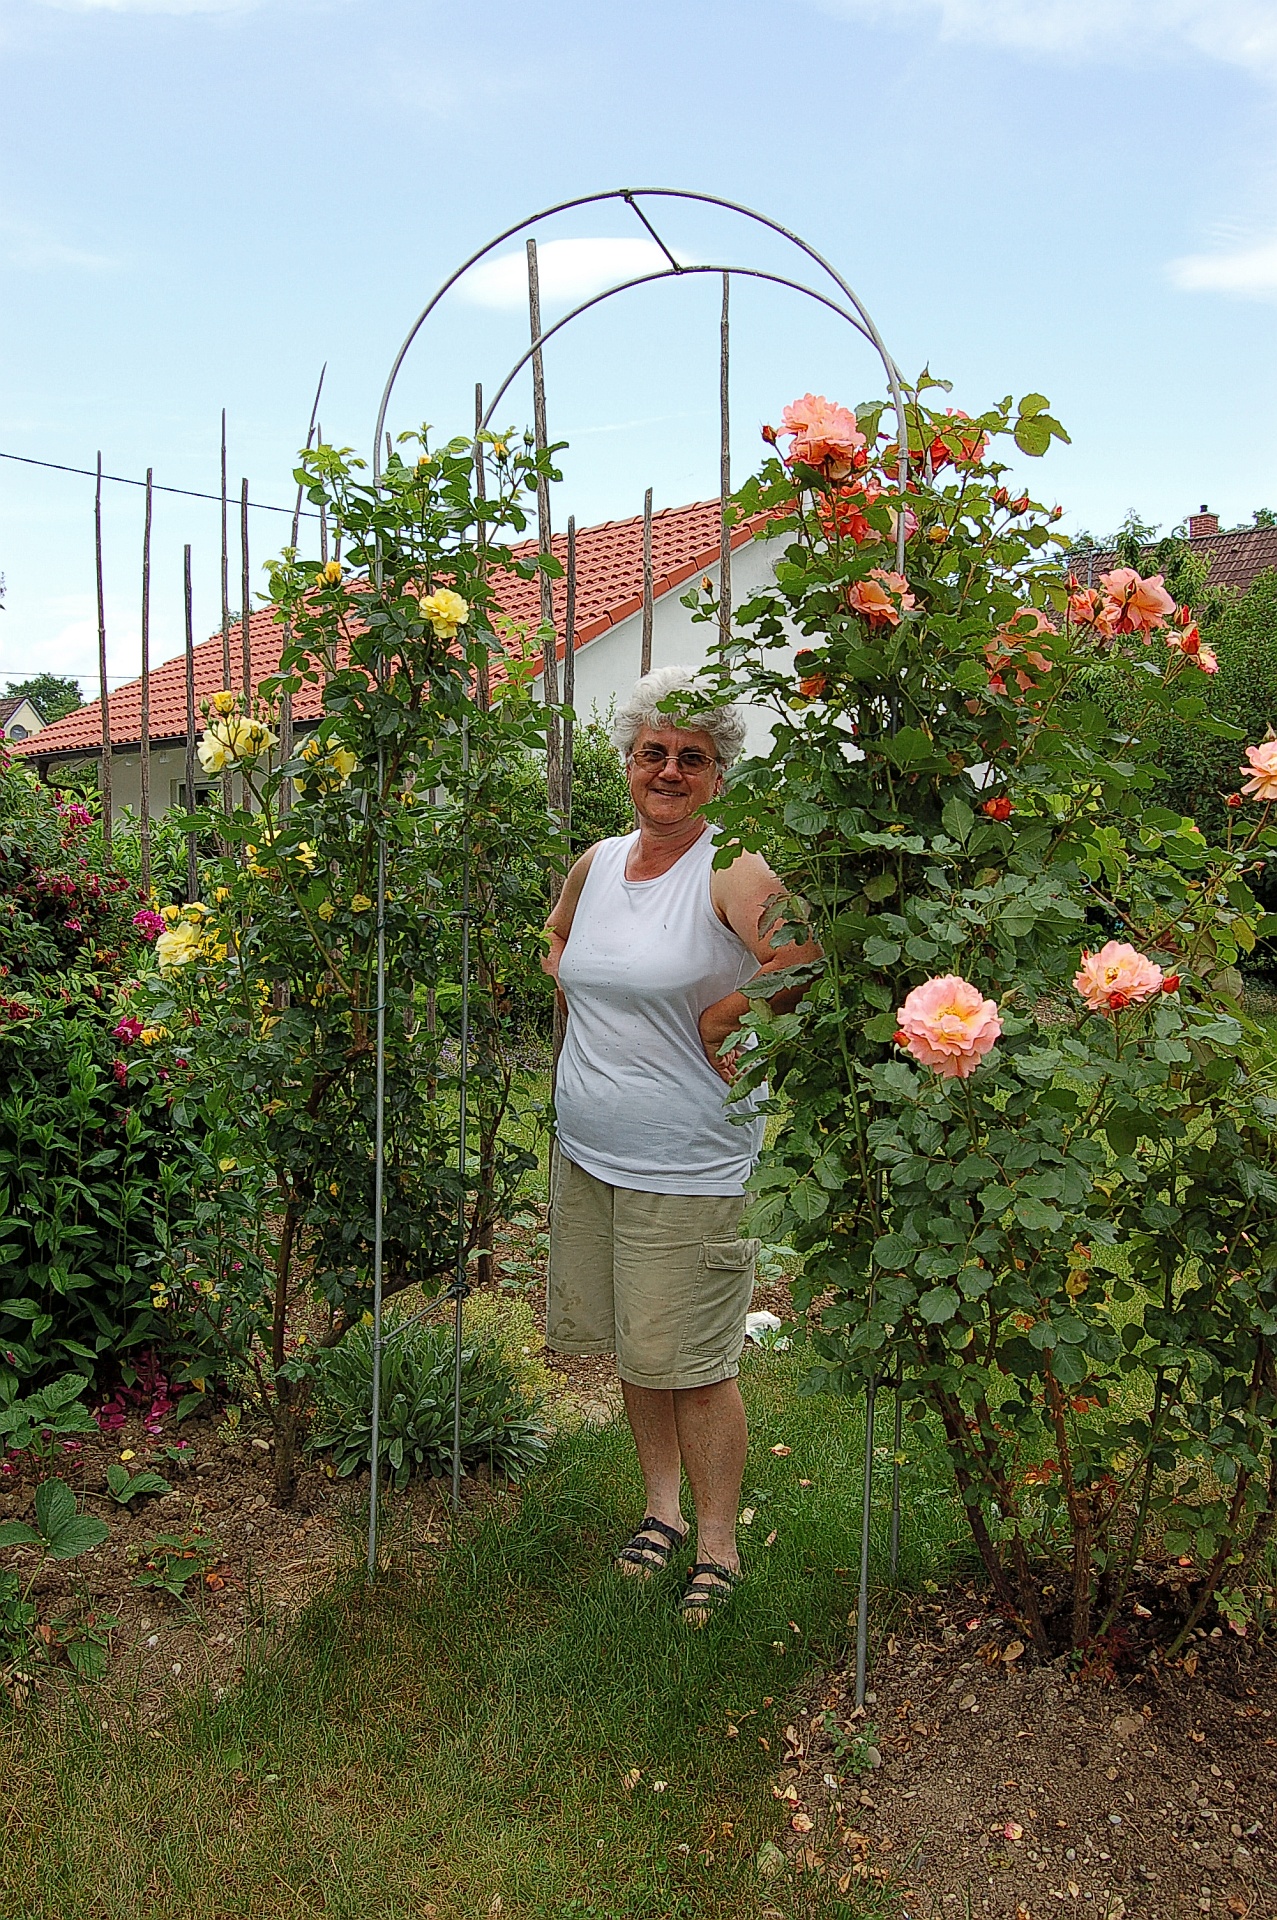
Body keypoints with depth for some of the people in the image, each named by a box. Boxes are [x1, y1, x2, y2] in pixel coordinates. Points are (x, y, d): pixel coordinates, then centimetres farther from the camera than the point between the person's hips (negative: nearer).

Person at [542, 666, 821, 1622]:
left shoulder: (732, 872, -14)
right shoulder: (597, 862, 7)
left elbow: (803, 966, -24)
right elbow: (559, 939, 26)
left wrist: (723, 1024, -16)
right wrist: (589, 1023, 12)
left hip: (687, 1168, -7)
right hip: (585, 1151, 7)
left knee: (693, 1363, 2)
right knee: (634, 1347, 18)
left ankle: (719, 1546, 21)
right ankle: (662, 1506, 37)